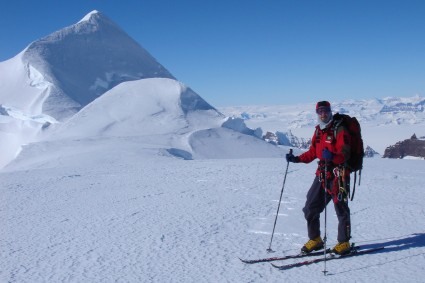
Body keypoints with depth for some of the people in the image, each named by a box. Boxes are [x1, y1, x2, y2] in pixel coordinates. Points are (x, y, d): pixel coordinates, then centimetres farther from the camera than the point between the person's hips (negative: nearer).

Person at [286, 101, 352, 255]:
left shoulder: (339, 130, -10)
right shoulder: (318, 130, 13)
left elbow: (344, 154, -19)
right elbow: (312, 153, 20)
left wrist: (332, 156, -38)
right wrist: (296, 159, 9)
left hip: (338, 174, -7)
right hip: (322, 174, 7)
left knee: (341, 209, 1)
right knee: (310, 208, 8)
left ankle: (344, 243, 16)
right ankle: (315, 240, 22)